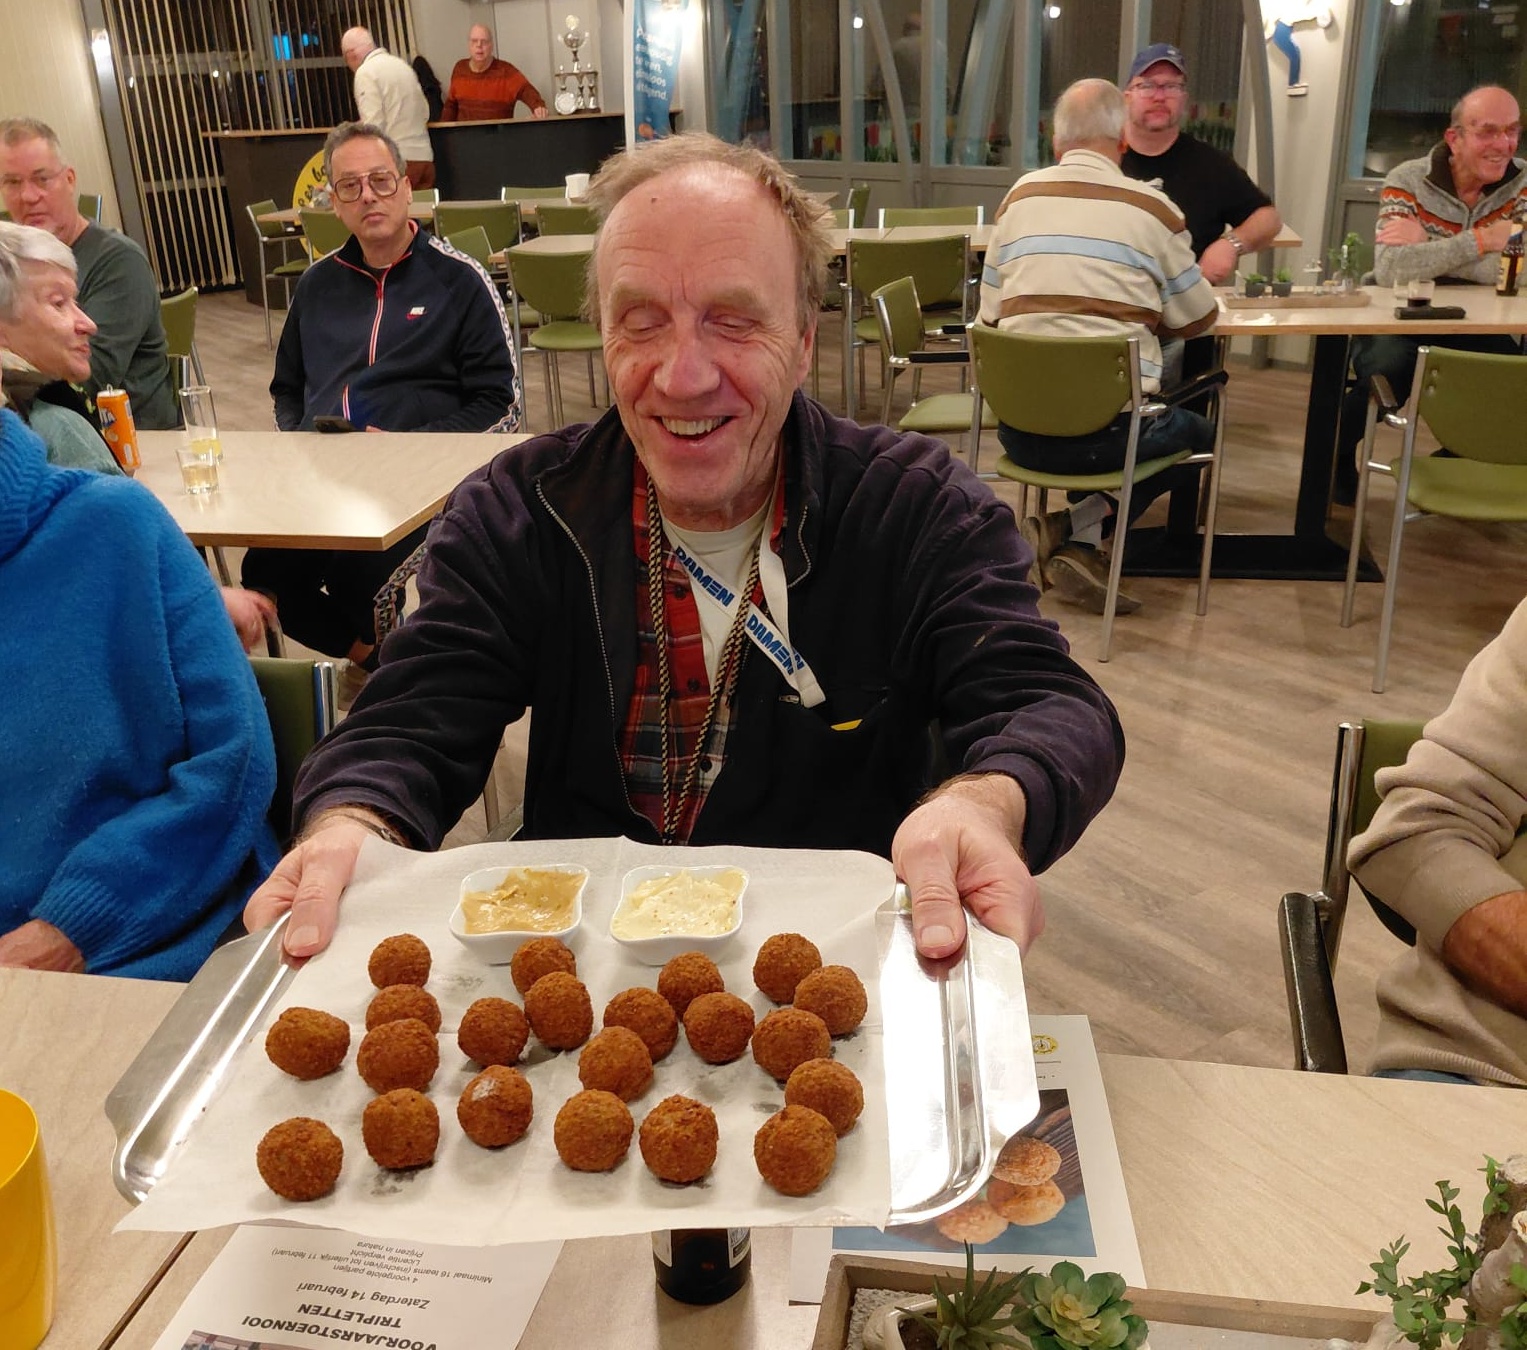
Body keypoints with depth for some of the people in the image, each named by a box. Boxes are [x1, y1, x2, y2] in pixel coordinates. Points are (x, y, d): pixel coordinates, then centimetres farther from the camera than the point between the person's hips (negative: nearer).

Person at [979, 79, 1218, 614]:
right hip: (1109, 427, -5)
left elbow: (990, 313, 11)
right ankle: (1076, 529, 4)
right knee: (1200, 435, 27)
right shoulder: (1151, 207, -2)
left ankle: (1074, 539, 9)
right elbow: (1197, 320, 8)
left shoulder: (1020, 196, 7)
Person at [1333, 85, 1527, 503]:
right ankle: (1338, 458, -4)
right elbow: (1389, 269, -26)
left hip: (1475, 331, 4)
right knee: (1387, 367, -35)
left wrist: (1428, 246, -22)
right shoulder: (1408, 181, -9)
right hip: (1400, 325, -3)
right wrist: (1481, 240, -26)